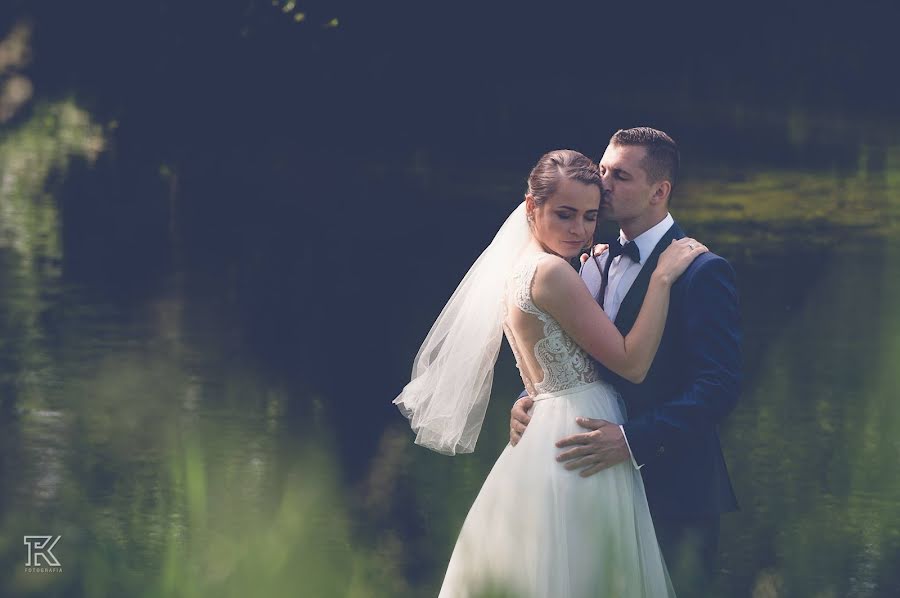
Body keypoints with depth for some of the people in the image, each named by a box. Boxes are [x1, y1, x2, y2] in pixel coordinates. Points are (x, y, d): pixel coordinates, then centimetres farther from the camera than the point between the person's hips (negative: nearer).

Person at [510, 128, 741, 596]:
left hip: (672, 492, -7)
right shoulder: (595, 265, 12)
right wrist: (527, 400, -7)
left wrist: (633, 440, -28)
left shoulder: (701, 271, -12)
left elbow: (720, 385, -20)